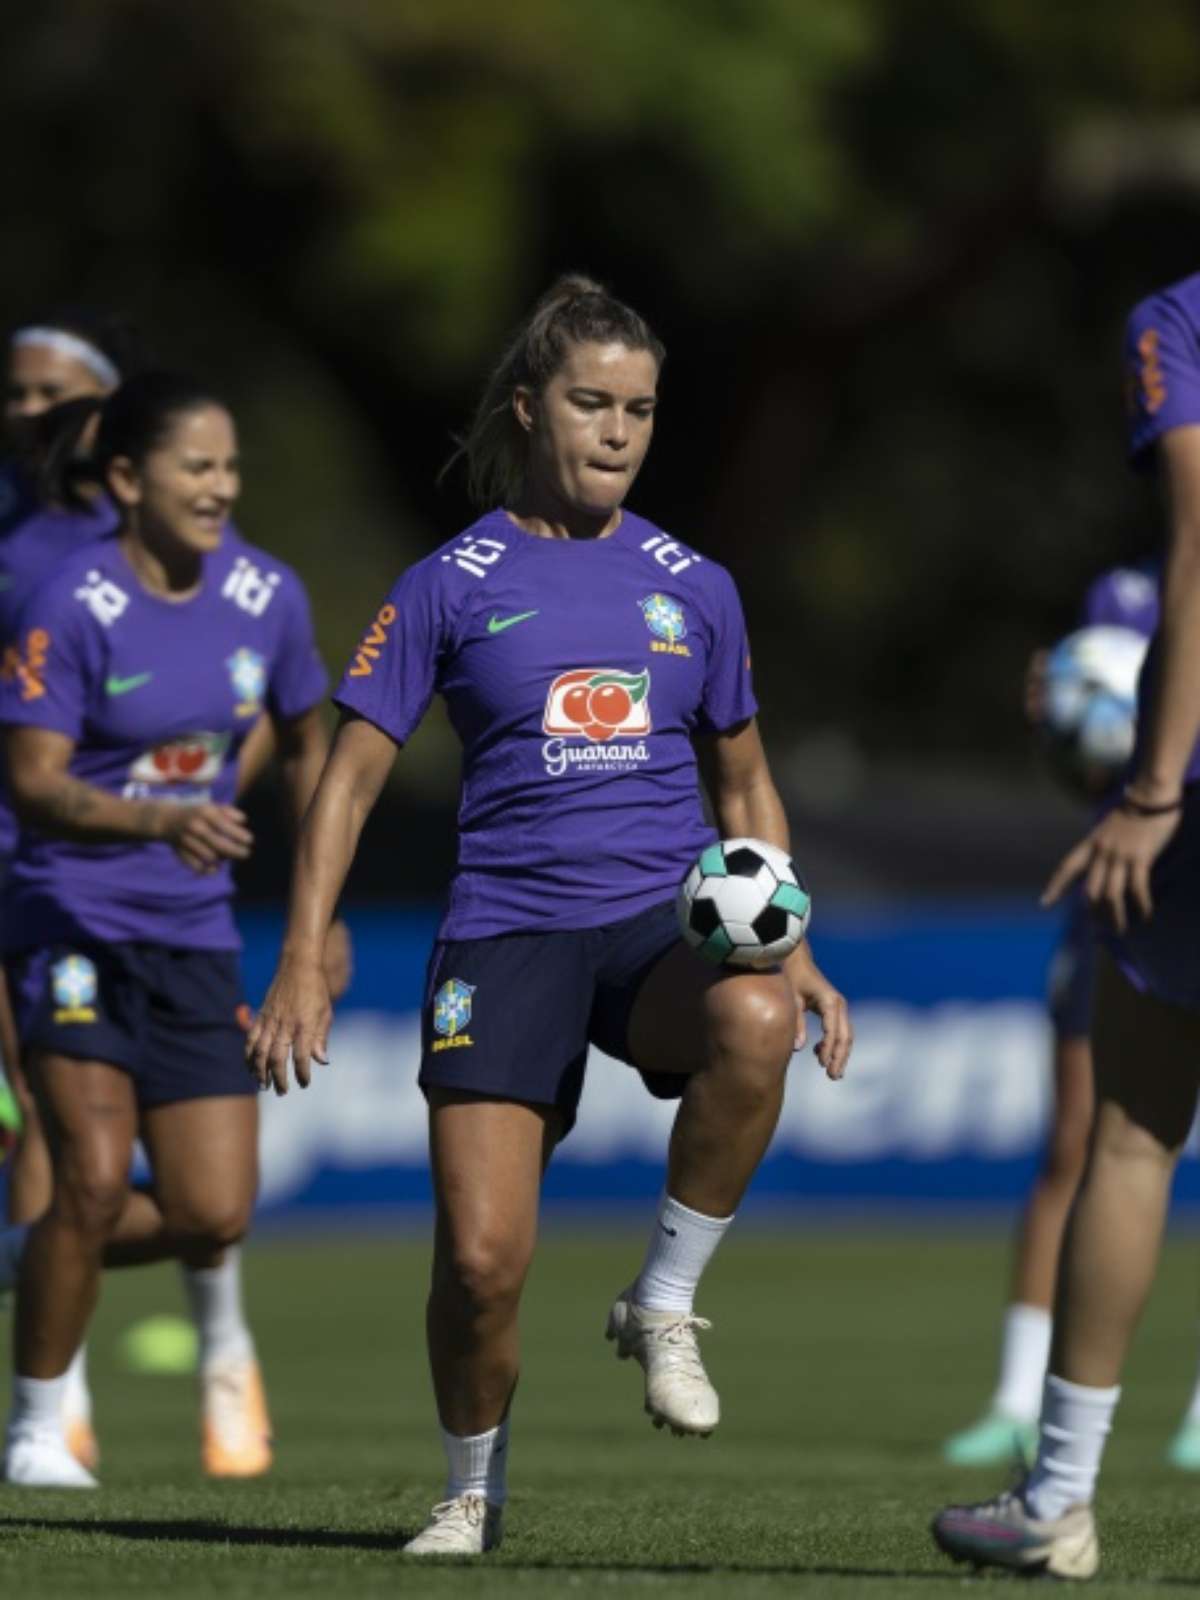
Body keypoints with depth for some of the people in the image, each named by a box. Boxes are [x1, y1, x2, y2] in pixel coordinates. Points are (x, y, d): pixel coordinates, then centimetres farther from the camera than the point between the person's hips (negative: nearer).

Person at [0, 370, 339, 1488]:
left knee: (212, 1212, -5)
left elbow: (306, 746, 16)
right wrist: (161, 819, -36)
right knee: (97, 1178, -14)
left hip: (193, 933, 4)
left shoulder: (265, 597, 1)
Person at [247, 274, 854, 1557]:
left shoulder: (692, 586, 12)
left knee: (754, 1024, -35)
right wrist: (302, 960, -3)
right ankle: (472, 1490, 16)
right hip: (508, 934, -1)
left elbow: (743, 787, 22)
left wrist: (792, 953, 10)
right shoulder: (451, 584, 4)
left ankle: (663, 1304, -13)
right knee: (481, 1258, -13)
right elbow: (352, 774, 5)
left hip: (667, 922, 2)